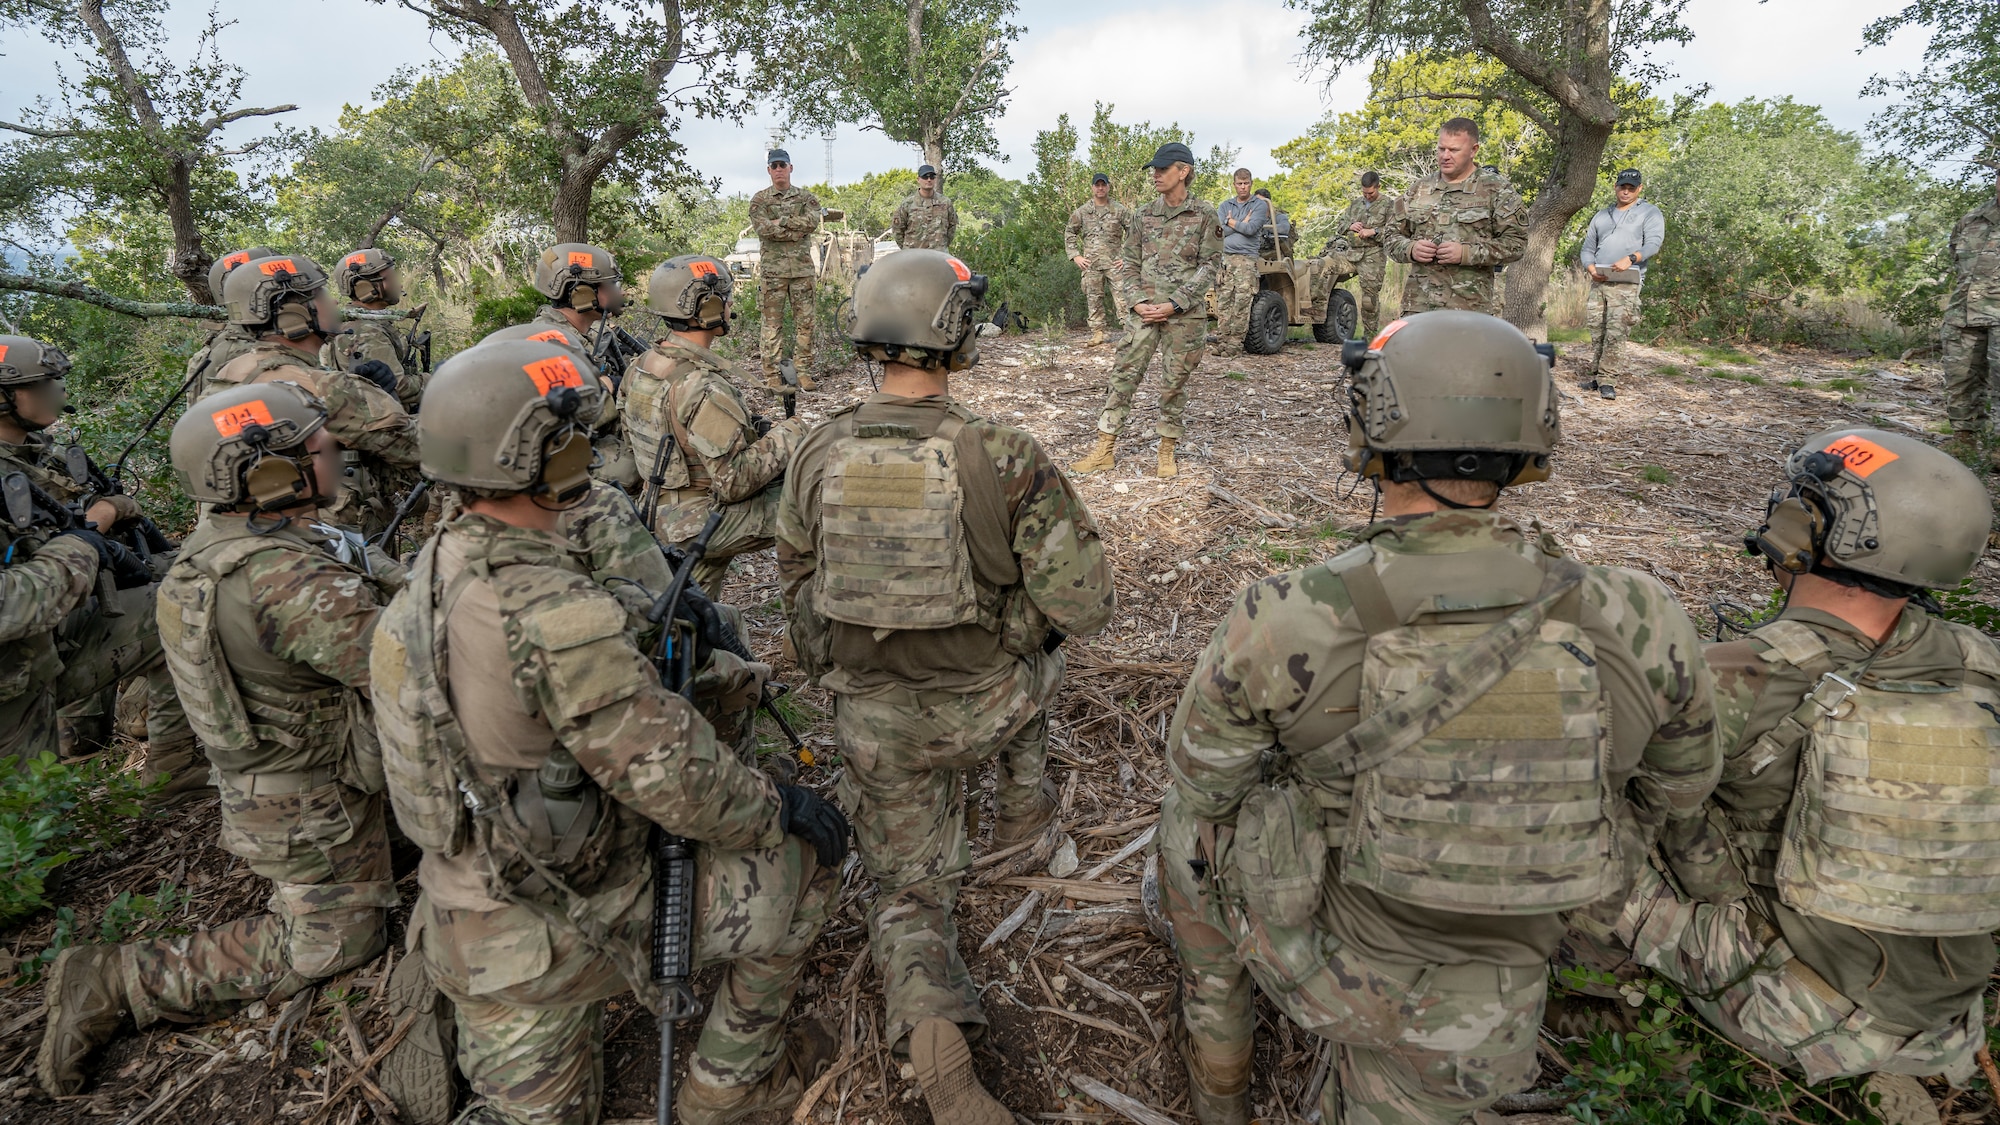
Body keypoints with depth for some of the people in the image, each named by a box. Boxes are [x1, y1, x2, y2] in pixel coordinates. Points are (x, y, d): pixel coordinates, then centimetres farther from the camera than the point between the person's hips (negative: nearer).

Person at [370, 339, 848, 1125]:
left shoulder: (430, 572, 0)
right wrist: (781, 808, -10)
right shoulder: (549, 607, -30)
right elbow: (671, 777, -27)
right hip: (578, 928, -8)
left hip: (473, 923, 8)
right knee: (804, 863, 7)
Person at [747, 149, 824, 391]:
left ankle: (803, 372, 9)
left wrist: (781, 221, -11)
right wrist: (797, 231, -10)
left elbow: (812, 221, -9)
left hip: (802, 268, 2)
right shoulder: (759, 200, 5)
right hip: (772, 269, -2)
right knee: (772, 323, -2)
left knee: (805, 321, 3)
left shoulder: (806, 197, 11)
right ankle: (772, 375, 2)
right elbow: (763, 229, -11)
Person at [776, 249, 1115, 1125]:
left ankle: (932, 1042, -1)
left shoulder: (818, 454, -8)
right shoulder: (1004, 457, -20)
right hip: (983, 710, -1)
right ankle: (1022, 801, 49)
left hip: (874, 723, 2)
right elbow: (1083, 601, -19)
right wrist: (1015, 619, 3)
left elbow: (796, 587, 5)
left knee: (908, 892, 19)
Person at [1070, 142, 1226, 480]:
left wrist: (1173, 304, -13)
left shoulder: (1203, 217, -2)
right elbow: (1128, 263, 10)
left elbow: (1210, 267, -4)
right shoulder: (1144, 215, 8)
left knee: (1175, 382, 4)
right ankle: (1105, 449, 2)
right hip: (1146, 312, 3)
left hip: (1185, 315, -3)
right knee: (1123, 373, -3)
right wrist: (1137, 301, -7)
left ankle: (1167, 450, 17)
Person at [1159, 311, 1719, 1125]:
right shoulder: (1629, 624, -22)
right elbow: (1678, 778, 0)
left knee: (1189, 820, 28)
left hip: (1308, 944, -1)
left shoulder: (1282, 621, -30)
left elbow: (1204, 778, -11)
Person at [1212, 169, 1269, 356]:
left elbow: (1251, 229, -8)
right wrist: (1242, 223, 0)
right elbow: (1219, 230, 2)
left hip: (1246, 258, -3)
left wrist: (1230, 222, 3)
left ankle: (1235, 344, -10)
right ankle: (1221, 342, -2)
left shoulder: (1260, 205, 8)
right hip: (1224, 257, 3)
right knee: (1222, 302, -3)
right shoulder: (1225, 205, 19)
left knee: (1241, 303, -10)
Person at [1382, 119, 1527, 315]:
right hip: (1418, 305, 3)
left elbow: (1516, 242, -2)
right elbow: (1390, 234, 17)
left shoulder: (1495, 191, 3)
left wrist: (1466, 253, -15)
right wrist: (1410, 249, -6)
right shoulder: (1418, 190, 14)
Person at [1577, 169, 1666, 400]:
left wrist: (1631, 258, -25)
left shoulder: (1650, 213, 9)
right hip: (1598, 282, 4)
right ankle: (1593, 376, 10)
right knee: (1596, 332, 4)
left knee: (1616, 332, -13)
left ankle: (1608, 380, -13)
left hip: (1626, 283, -4)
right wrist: (1590, 267, -2)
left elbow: (1653, 243, -5)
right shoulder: (1601, 216, 22)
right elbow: (1588, 248, 20)